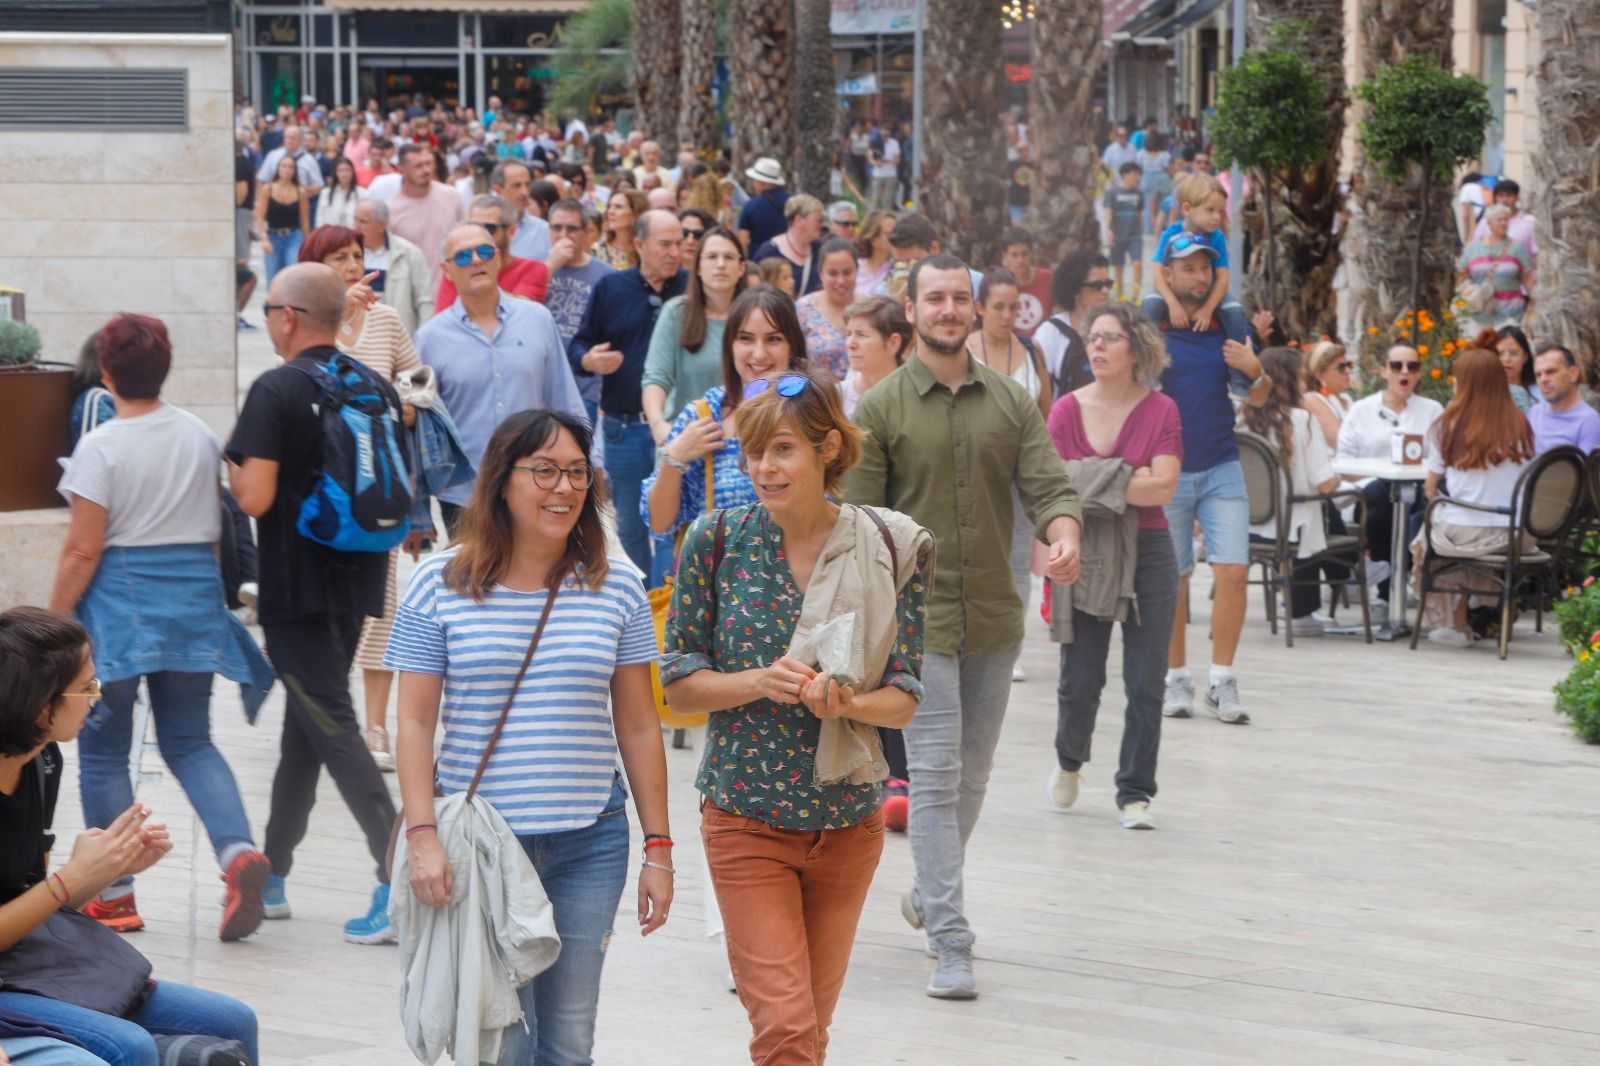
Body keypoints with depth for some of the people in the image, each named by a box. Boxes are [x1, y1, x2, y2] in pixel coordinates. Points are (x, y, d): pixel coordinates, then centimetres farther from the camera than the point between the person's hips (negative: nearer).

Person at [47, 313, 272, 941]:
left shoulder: (101, 448, -12)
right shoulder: (201, 438, 5)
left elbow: (83, 549, -13)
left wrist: (54, 622, -4)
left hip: (119, 606, -5)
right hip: (193, 600, 5)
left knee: (103, 753, 8)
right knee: (190, 742, 12)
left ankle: (114, 897, 11)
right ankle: (238, 850, -13)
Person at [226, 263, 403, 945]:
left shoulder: (276, 391, -14)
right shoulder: (377, 388, 7)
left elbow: (255, 498, -20)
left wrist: (233, 467, -1)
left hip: (296, 586, -7)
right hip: (357, 582, 7)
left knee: (331, 727, -6)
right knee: (306, 720, 17)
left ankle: (400, 876, -16)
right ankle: (272, 874, 26)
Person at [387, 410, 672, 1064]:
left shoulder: (617, 592, 5)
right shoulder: (440, 586, -1)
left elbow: (638, 727, 9)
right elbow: (415, 722, -1)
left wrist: (658, 849, 6)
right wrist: (421, 836, -11)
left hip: (589, 842, 2)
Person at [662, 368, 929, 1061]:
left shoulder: (892, 549, -3)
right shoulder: (718, 540, -5)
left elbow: (905, 698, -1)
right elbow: (679, 683, -2)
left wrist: (848, 704, -23)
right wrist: (763, 680, -20)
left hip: (848, 817, 2)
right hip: (746, 815, -2)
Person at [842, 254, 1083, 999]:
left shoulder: (1012, 403, 8)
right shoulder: (880, 409, -2)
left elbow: (1049, 486, 0)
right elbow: (858, 520, -3)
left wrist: (1063, 538, -22)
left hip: (994, 617, 4)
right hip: (918, 616, -4)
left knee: (972, 776, 15)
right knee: (935, 775, -8)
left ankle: (929, 896, 36)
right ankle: (950, 944, -9)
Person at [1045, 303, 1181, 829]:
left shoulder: (1160, 410, -2)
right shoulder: (1067, 410, 0)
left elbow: (1164, 487, -13)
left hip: (1147, 554, 0)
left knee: (1144, 684, 0)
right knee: (1079, 682, 3)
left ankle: (1135, 793, 11)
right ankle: (1069, 761, 33)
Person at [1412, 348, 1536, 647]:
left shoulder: (1448, 426, -5)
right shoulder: (1519, 427, 1)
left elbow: (1431, 487, 3)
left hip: (1462, 533, -3)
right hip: (1516, 537, 3)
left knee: (1421, 543, 29)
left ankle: (1442, 622, 30)